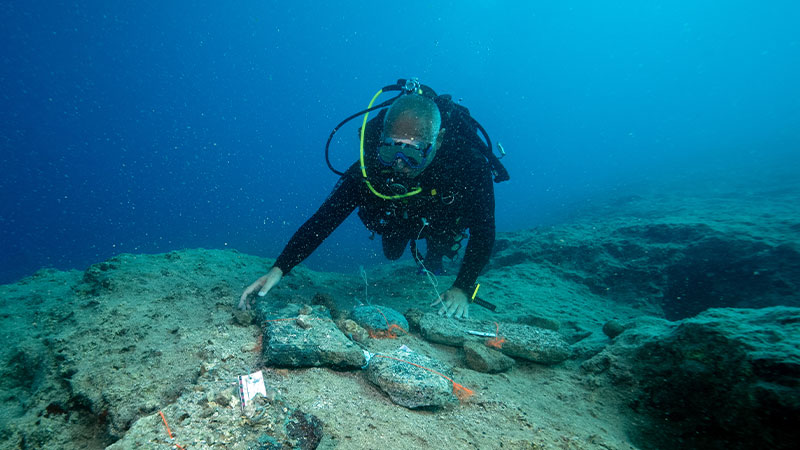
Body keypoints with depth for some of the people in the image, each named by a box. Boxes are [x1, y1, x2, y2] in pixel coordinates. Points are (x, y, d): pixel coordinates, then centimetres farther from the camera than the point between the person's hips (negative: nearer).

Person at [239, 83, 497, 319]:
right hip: (399, 219, 1)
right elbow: (324, 218, -42)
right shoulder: (372, 164, -41)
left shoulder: (468, 162, -43)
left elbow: (483, 233, -37)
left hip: (444, 223, -1)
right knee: (392, 254, 22)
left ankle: (435, 254, 47)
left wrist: (462, 289, -47)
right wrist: (278, 269, -52)